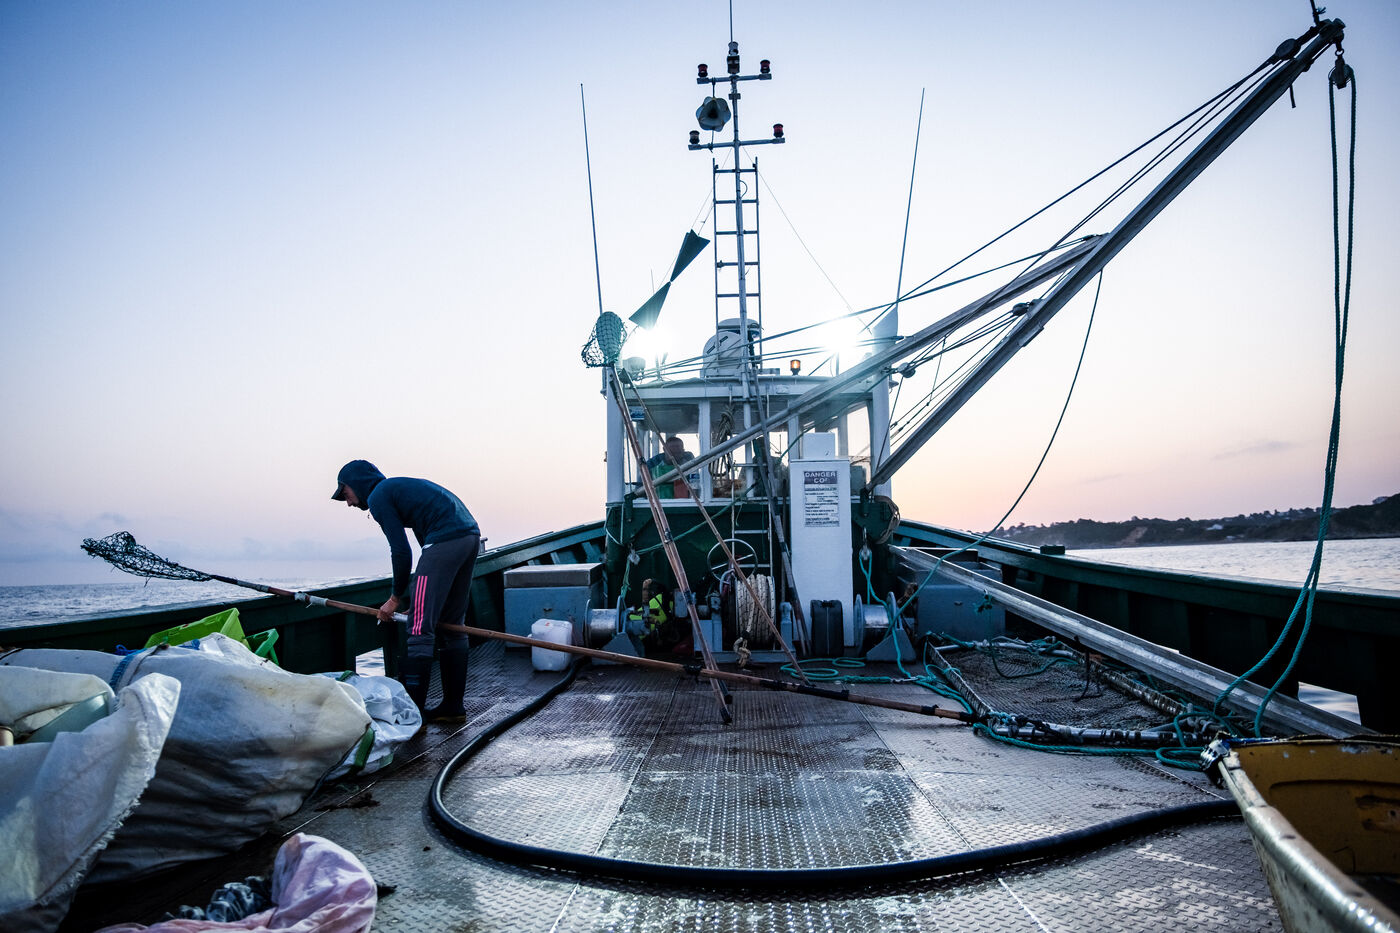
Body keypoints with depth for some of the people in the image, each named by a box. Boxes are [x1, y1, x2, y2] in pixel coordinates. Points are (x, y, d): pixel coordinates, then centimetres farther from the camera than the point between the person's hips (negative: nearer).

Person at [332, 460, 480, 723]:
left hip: (445, 541, -10)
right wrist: (414, 596, 27)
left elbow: (401, 551, -4)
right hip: (471, 536, 10)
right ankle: (453, 706, 20)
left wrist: (396, 597, 10)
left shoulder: (378, 496, 3)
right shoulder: (400, 487, 30)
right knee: (452, 625, 15)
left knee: (419, 627, -8)